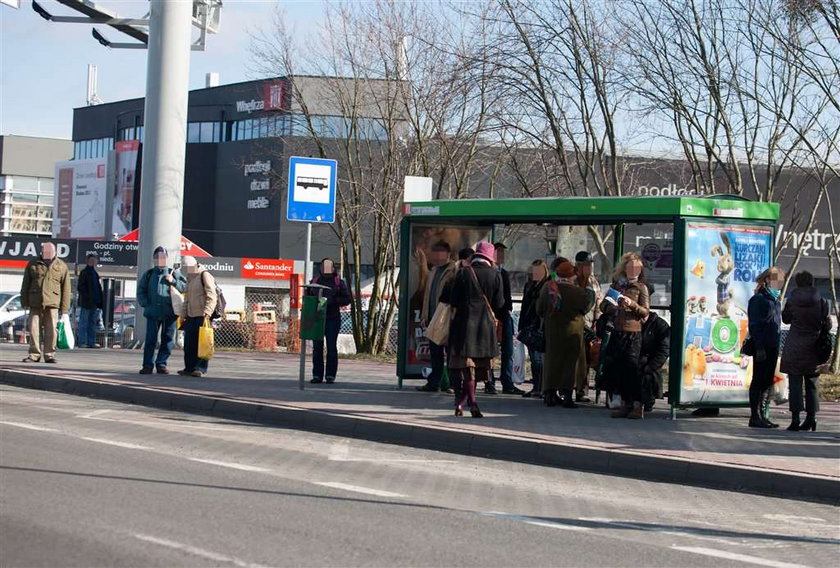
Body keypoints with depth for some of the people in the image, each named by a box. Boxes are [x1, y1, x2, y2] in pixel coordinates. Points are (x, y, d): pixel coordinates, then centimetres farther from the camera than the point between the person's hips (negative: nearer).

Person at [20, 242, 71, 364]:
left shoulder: (62, 267, 5)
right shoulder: (33, 264, 8)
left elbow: (66, 289, 5)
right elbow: (25, 284, 12)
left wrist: (64, 308, 1)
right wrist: (24, 302, 6)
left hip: (52, 303, -1)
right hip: (35, 303, 1)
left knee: (51, 330, -4)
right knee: (33, 329, -1)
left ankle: (49, 354, 4)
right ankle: (34, 354, 5)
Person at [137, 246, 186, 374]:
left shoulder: (174, 274, 10)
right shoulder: (148, 274, 12)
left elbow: (185, 287, 3)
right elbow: (141, 291, 13)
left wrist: (173, 281, -10)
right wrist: (146, 304, 0)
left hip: (170, 312, 0)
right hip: (153, 312, 0)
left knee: (168, 340, 2)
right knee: (150, 339, -5)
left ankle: (161, 364, 11)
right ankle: (148, 365, -2)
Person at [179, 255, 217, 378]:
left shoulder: (205, 275, -6)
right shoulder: (190, 278, 21)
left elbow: (211, 296, -15)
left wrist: (207, 312, -25)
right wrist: (183, 314, 20)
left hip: (203, 315, -8)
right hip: (191, 315, 8)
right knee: (189, 343, 7)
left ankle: (201, 369, -7)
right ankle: (189, 368, 14)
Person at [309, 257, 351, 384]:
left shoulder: (339, 282, 5)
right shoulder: (315, 281, 13)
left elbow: (347, 299, 2)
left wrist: (333, 301, -14)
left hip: (332, 318, -2)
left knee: (331, 348, -1)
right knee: (317, 348, 3)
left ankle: (330, 376, 2)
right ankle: (317, 375, 8)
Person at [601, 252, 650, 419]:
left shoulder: (641, 288, 3)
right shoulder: (617, 285, 15)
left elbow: (645, 311, -3)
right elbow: (603, 306, 16)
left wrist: (632, 304, -18)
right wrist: (613, 307, -4)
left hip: (633, 333, -5)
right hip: (617, 332, 5)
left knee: (632, 368, -10)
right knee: (617, 368, 4)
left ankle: (637, 405, -8)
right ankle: (625, 403, 13)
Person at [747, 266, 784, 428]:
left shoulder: (775, 299, 16)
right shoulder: (758, 299, -9)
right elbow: (754, 325, -13)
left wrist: (777, 346, 16)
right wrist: (759, 347, -19)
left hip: (772, 346, 8)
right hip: (762, 346, -8)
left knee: (767, 380, 10)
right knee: (759, 380, -5)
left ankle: (761, 415, 16)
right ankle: (755, 417, -2)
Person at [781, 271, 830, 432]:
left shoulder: (792, 300, -5)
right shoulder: (820, 301, -3)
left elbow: (785, 319, 8)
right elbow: (827, 324, 1)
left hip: (795, 346, -2)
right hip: (814, 346, 2)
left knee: (795, 383, -1)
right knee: (812, 384, 12)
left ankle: (795, 420, -7)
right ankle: (811, 418, 12)